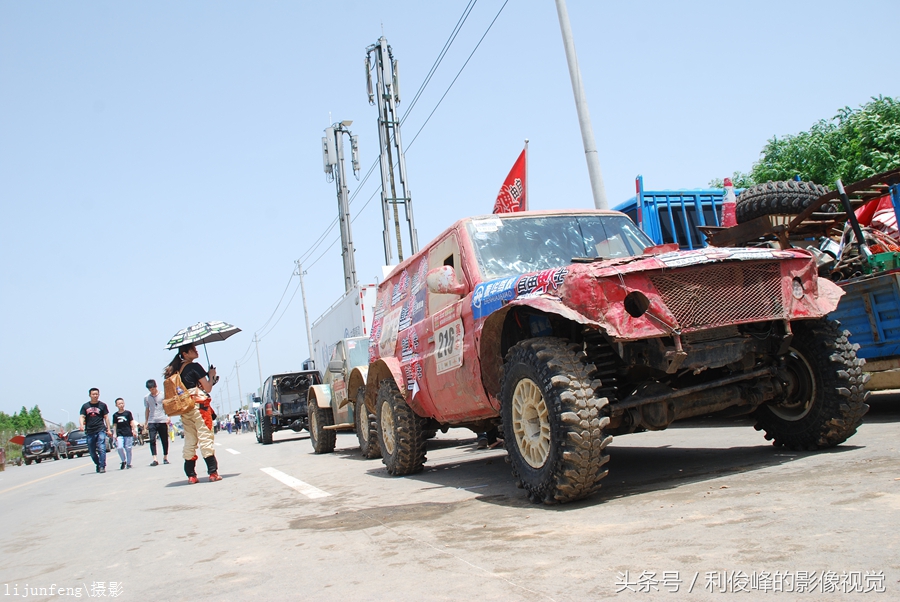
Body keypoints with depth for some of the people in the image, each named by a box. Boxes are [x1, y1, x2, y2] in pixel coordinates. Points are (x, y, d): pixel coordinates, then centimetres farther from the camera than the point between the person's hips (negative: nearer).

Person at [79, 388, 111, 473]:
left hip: (101, 430, -3)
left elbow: (106, 417, 9)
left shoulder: (102, 405, 6)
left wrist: (108, 429, 5)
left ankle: (102, 467, -12)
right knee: (92, 451, 9)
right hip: (89, 432, 3)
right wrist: (81, 425, -18)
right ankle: (98, 465, 29)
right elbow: (81, 417, 3)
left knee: (101, 449, -14)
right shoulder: (85, 406, 10)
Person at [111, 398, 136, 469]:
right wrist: (115, 434, 5)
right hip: (119, 434, 1)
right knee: (119, 447, -14)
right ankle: (123, 461, 6)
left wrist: (133, 430, -1)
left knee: (128, 449, 2)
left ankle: (128, 463, 15)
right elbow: (115, 425, 11)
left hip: (128, 433, -1)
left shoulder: (128, 412, 3)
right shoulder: (115, 415, 8)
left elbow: (132, 422, 5)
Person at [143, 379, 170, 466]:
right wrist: (145, 423, 15)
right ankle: (154, 459, -15)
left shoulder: (163, 395, 2)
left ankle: (165, 457, 19)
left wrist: (168, 417, -8)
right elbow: (147, 410, 17)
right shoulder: (146, 398, 9)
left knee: (165, 440, 4)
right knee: (152, 440, -12)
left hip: (162, 421, -1)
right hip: (152, 422, 1)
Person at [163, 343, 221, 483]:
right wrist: (211, 376, 7)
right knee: (205, 438, -6)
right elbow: (207, 388, -8)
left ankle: (191, 475, 8)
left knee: (189, 441, 9)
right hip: (198, 406, -7)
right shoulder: (195, 367, -9)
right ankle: (213, 472, -8)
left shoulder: (177, 369, 13)